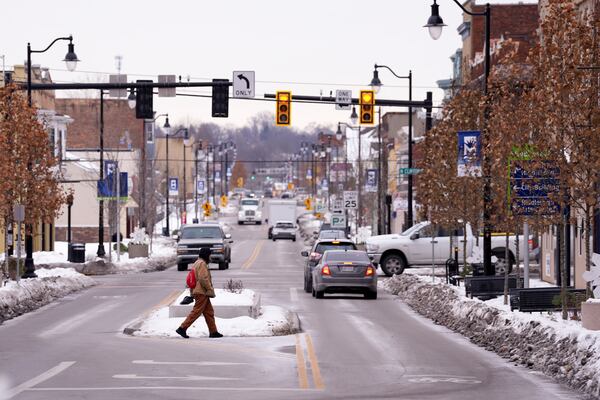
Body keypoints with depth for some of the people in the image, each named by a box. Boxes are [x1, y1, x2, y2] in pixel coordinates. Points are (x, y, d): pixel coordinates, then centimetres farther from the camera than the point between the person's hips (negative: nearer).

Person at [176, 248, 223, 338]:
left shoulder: (196, 264, 20)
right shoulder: (202, 264, -13)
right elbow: (203, 278, -21)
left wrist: (191, 293, 21)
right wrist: (210, 290, -15)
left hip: (197, 291, 11)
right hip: (202, 293, -11)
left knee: (209, 312, 11)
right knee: (196, 311, -9)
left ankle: (213, 331, 12)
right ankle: (182, 328, -10)